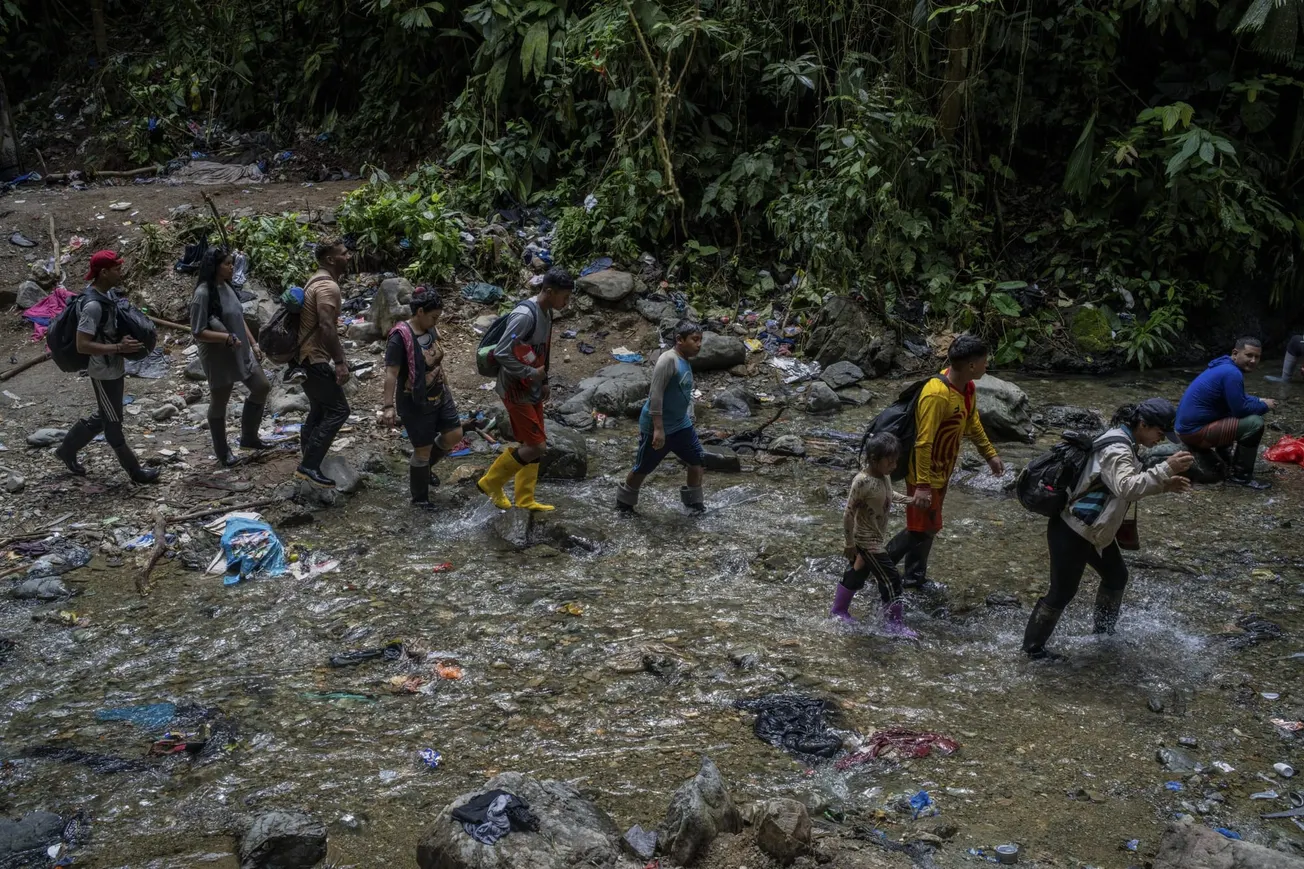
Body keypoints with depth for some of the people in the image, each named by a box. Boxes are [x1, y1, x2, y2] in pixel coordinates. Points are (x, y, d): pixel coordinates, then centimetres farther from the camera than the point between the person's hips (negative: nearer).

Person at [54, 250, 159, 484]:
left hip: (114, 367, 9)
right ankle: (135, 470, 20)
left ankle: (67, 448, 41)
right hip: (104, 372, -9)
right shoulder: (93, 305, -28)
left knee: (103, 417, 24)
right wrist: (119, 347, -30)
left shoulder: (108, 292, 0)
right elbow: (82, 345, -29)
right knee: (113, 423, 8)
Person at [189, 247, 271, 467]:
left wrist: (253, 344, 13)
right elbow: (198, 332, -22)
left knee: (262, 387, 13)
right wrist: (227, 338, -29)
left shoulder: (226, 287, 3)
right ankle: (222, 451, 25)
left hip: (241, 352, 8)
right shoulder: (203, 294, -21)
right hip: (218, 357, -8)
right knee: (219, 404, 8)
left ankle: (248, 436, 29)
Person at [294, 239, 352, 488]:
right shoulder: (328, 286, -19)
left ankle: (307, 465, 23)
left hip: (305, 356, 11)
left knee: (319, 411, 17)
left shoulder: (317, 281, 15)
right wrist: (339, 362, -27)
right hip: (314, 358, -11)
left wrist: (336, 358, 26)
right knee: (338, 410, -8)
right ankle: (309, 466, -9)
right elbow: (327, 327, -27)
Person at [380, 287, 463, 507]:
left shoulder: (430, 330, 1)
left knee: (454, 435, 11)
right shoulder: (400, 337, -23)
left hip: (440, 396, 8)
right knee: (423, 449, 3)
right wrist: (388, 406, -29)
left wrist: (446, 387, 23)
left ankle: (426, 466, 37)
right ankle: (420, 499, 22)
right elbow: (391, 373, -25)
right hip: (416, 404, -8)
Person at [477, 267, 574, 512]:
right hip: (516, 391, -9)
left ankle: (525, 499, 24)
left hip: (533, 390, 9)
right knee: (535, 446, -7)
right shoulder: (525, 315, -25)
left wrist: (543, 381, 15)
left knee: (534, 445, 13)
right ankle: (491, 482, 10)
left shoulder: (546, 313, 5)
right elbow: (502, 353, -28)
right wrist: (532, 373, -21)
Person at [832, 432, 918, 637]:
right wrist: (850, 543, -19)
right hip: (867, 541, -9)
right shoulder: (862, 482, -28)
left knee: (857, 573, 22)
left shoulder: (884, 476, -3)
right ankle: (896, 624, 5)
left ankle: (839, 610, 38)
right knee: (891, 579, -5)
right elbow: (848, 513, -23)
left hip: (876, 537, 9)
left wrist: (908, 500, 4)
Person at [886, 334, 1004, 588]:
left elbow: (972, 423, 16)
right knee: (923, 528, -1)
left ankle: (915, 578, 28)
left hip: (942, 470, 9)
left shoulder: (967, 387, -3)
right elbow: (923, 443, -30)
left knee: (928, 526, 16)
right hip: (926, 472, -9)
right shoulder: (937, 395, -31)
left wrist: (990, 454, 21)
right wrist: (922, 485, -29)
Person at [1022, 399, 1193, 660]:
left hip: (1095, 531, 11)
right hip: (1072, 533, -11)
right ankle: (1033, 646, 17)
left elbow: (1133, 485, 17)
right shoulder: (1116, 449, -25)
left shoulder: (1124, 444, 8)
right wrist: (1166, 469, -43)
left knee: (1117, 576, 23)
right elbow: (1128, 488, -41)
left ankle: (1103, 630, 44)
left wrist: (1165, 484, 3)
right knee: (1062, 592, 1)